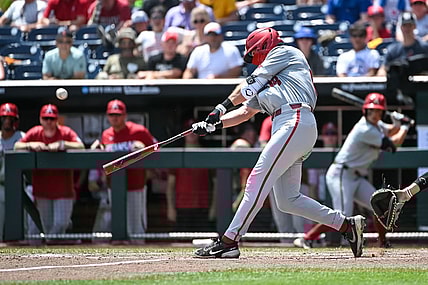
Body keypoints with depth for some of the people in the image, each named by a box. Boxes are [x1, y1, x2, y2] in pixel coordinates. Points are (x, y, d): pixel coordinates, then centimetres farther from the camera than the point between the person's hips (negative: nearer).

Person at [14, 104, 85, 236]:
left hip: (62, 189, -3)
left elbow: (81, 146, -21)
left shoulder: (66, 132, -6)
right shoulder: (35, 132, 1)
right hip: (42, 189, 3)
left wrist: (62, 144, -32)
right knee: (47, 225, 11)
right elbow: (17, 146, -4)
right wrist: (30, 145, -23)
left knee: (60, 224, -8)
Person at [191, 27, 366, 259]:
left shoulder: (285, 52, 11)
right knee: (287, 200, 4)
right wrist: (215, 124, 17)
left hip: (296, 122, -10)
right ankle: (347, 224, 8)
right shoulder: (267, 82, 35)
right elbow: (246, 111, 30)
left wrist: (222, 107, 5)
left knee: (258, 180, -15)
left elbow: (251, 84, 4)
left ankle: (229, 241, -21)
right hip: (284, 128, 10)